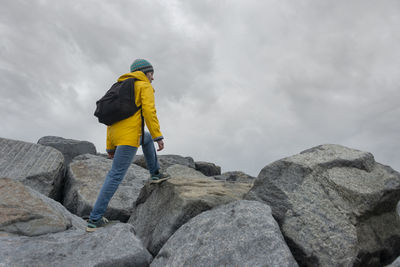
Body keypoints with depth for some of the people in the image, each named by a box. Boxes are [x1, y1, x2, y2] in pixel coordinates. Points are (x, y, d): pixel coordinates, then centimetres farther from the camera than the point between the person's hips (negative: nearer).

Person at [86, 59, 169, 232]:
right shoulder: (145, 87, 5)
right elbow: (149, 111, -13)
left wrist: (110, 147, 22)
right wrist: (159, 136, -15)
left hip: (115, 135, 8)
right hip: (130, 136, -8)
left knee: (147, 138, 34)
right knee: (115, 176, -8)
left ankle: (155, 173, 34)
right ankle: (94, 219, -8)